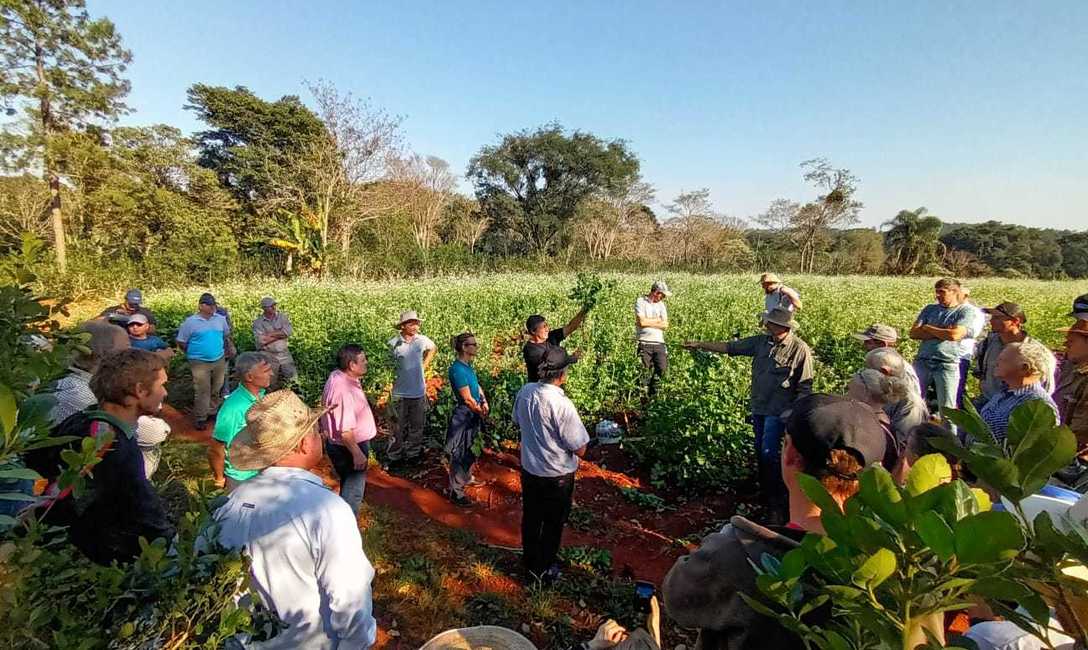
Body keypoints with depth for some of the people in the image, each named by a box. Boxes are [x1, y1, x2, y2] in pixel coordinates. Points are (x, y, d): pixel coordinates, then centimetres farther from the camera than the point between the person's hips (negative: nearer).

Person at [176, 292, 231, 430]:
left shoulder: (221, 319, 2)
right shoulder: (190, 322, -9)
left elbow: (226, 335, 19)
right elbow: (181, 342, -2)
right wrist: (193, 353, 6)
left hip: (219, 361, 4)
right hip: (200, 363, -4)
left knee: (216, 390, 15)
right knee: (202, 391, -3)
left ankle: (213, 412, 31)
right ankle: (201, 418, 6)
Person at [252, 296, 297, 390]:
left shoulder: (282, 316, 1)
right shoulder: (258, 322, -7)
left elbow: (288, 332, -13)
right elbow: (261, 341, -20)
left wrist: (270, 334, -16)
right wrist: (280, 334, -13)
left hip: (284, 353, 2)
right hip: (269, 356, -2)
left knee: (293, 378, 6)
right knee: (272, 383, 8)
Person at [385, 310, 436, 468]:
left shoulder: (422, 340, -5)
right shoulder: (393, 343, -14)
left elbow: (433, 349, 17)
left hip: (419, 392, 3)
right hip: (400, 393, -3)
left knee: (417, 427, 15)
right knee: (398, 428, 8)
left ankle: (413, 455, 31)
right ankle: (393, 457, 23)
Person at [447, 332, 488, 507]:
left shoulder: (468, 365, 4)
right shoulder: (457, 369, -24)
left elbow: (477, 386, 11)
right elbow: (468, 399, -22)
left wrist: (484, 403, -5)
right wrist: (481, 412, -8)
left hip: (474, 414, 9)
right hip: (463, 415, -9)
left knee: (470, 451, 25)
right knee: (459, 454, 3)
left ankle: (467, 478, 45)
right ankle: (456, 492, 15)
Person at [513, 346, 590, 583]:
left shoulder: (524, 391, -12)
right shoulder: (562, 405, -31)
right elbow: (580, 450, -23)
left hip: (529, 468, 6)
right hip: (557, 476, -5)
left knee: (530, 518, 25)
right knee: (553, 525, 18)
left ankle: (530, 561, 46)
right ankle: (544, 571, 36)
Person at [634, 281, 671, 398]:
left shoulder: (661, 304, 15)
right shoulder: (640, 301, 0)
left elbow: (665, 325, 5)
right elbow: (641, 322, -14)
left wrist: (648, 322, -4)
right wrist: (657, 320, 0)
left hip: (659, 342, 4)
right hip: (644, 343, -4)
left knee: (662, 368, -5)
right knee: (644, 372, -3)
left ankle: (653, 391, 15)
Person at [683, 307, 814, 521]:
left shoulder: (800, 349, -13)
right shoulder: (762, 341, 2)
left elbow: (804, 387, -10)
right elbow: (730, 347, 7)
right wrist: (701, 344, 5)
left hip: (778, 411, -6)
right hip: (758, 407, 6)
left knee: (769, 454, -9)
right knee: (760, 452, 15)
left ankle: (776, 503, 5)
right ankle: (764, 494, 31)